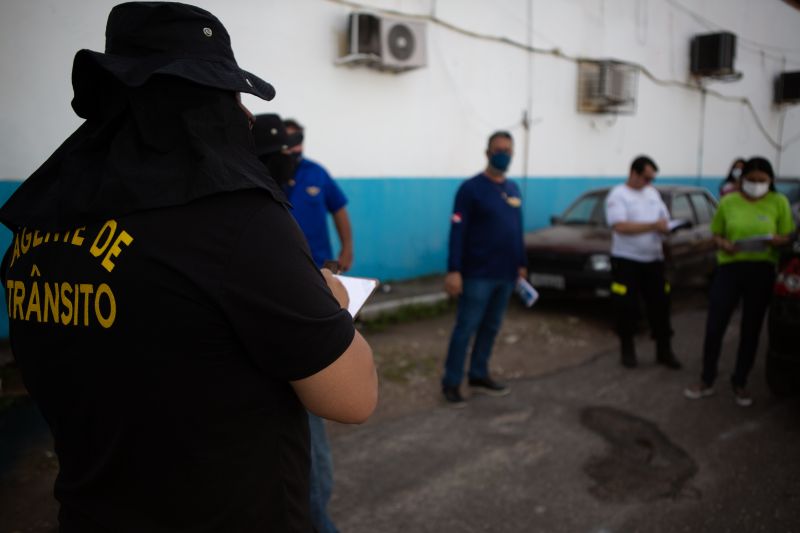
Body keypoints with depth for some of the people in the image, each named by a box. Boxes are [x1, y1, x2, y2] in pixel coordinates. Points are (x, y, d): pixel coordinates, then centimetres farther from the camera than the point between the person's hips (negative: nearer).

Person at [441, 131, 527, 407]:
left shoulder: (513, 189, 12)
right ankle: (451, 382, 8)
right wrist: (454, 270, -21)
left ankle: (479, 376, 26)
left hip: (506, 274, 7)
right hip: (478, 275, -6)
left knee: (490, 327, 13)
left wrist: (521, 264, 17)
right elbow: (457, 233, -14)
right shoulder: (470, 188, -9)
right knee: (466, 328, -2)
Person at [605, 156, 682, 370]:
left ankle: (664, 351, 17)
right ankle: (627, 349, 17)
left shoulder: (653, 193, 13)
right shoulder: (617, 195, -7)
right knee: (627, 307, 1)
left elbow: (664, 220, 17)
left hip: (653, 259, 6)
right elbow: (621, 226, -20)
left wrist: (665, 227, -7)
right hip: (626, 260, -5)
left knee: (660, 305, 6)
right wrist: (653, 226, -19)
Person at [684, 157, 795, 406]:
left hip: (762, 271, 0)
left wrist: (775, 240, -19)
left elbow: (787, 236, 5)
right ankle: (706, 381, 15)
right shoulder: (728, 202, 3)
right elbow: (716, 234, 9)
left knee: (751, 330, 9)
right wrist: (724, 244, -13)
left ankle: (740, 383, 25)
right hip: (729, 267, 0)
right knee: (714, 327, -2)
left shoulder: (779, 202, 2)